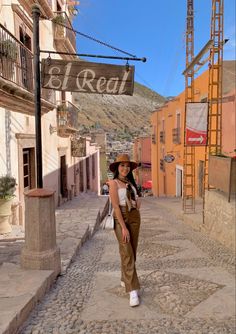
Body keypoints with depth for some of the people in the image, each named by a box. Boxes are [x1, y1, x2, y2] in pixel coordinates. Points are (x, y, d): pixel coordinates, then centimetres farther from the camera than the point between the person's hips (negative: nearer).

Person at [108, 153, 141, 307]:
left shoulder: (131, 182, 11)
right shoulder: (114, 183, -8)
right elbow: (116, 206, -15)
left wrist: (138, 202, 2)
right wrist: (123, 227, -19)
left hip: (135, 217, 7)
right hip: (121, 218, -6)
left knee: (132, 251, 12)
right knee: (127, 253, -10)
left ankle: (125, 280, 31)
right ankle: (133, 291, -11)